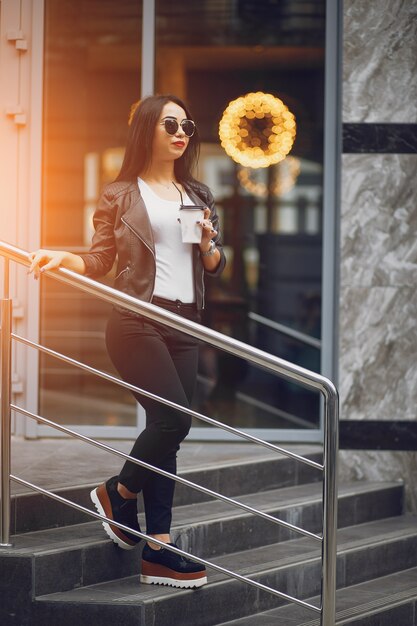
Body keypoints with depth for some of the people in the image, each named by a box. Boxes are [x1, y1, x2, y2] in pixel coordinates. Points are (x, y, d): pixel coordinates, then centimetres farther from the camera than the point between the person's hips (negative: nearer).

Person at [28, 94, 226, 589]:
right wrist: (61, 257, -15)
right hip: (136, 321, -5)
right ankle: (119, 493, 9)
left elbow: (215, 267, 19)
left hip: (184, 325, 5)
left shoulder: (198, 196, 17)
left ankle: (157, 551, 1)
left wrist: (207, 243, -2)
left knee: (166, 428, 1)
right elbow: (99, 262, 4)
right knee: (174, 418, -18)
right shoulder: (120, 195, 4)